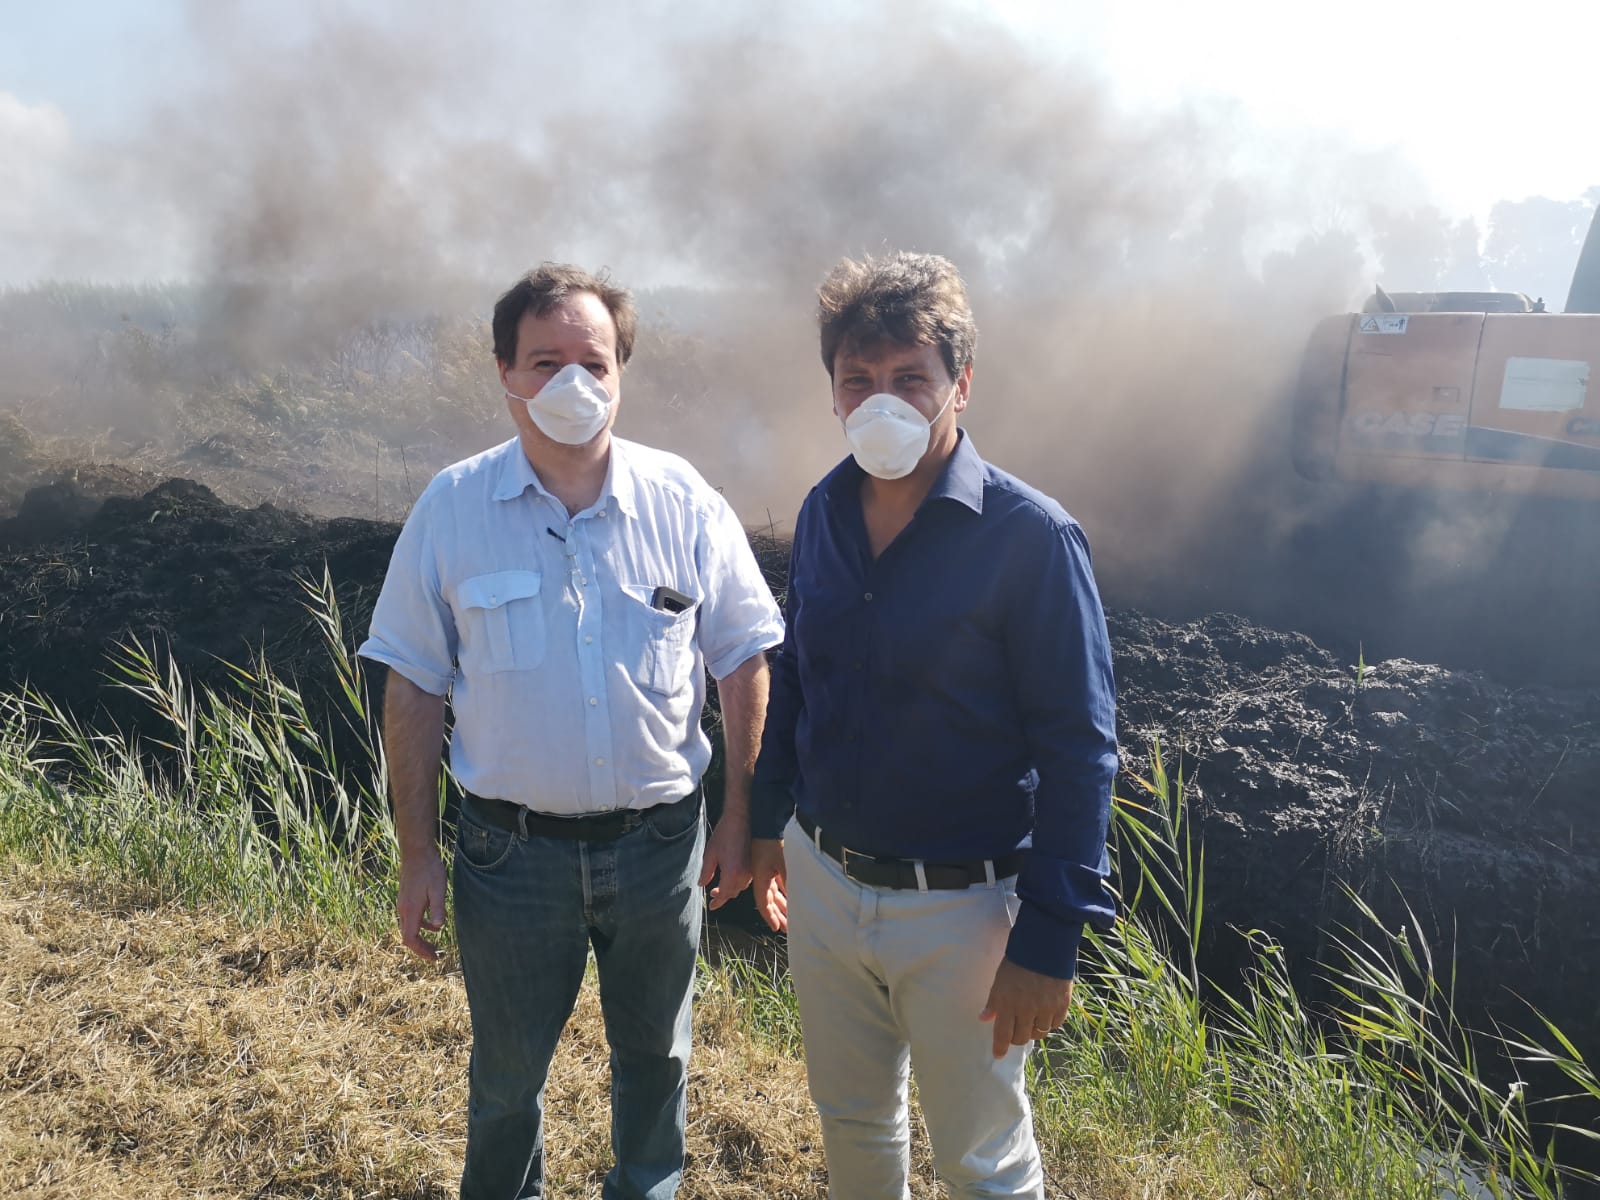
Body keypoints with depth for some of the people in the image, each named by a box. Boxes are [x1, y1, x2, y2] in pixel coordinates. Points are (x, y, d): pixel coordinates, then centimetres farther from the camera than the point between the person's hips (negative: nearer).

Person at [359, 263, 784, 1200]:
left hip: (660, 839, 1)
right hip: (513, 846, 0)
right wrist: (420, 857, -2)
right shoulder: (452, 509, -8)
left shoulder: (683, 501, -8)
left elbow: (743, 663, 0)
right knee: (507, 1070, 20)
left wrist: (741, 818, -1)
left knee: (655, 1052, 22)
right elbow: (415, 689, -2)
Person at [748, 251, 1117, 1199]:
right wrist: (770, 822, 15)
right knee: (849, 1115, 25)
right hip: (820, 881, 6)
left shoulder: (1031, 536, -18)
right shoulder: (824, 512, 0)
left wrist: (1049, 942, -17)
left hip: (960, 907, -5)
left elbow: (1079, 750, -17)